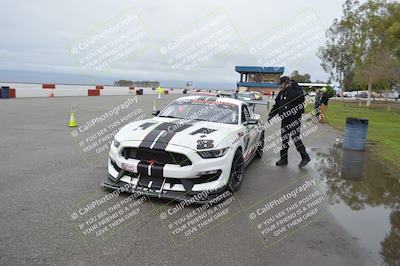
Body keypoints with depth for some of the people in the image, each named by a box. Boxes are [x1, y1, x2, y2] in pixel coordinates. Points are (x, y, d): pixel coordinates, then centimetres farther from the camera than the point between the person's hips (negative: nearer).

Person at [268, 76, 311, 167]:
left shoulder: (296, 90, -9)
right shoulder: (281, 93, 12)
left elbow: (299, 98, -31)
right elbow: (276, 106, 19)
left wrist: (289, 89, -26)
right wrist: (271, 115, 9)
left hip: (294, 119, -7)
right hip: (285, 120, 8)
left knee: (296, 138, -8)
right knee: (284, 139, 11)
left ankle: (305, 157, 8)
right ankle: (283, 159, 21)